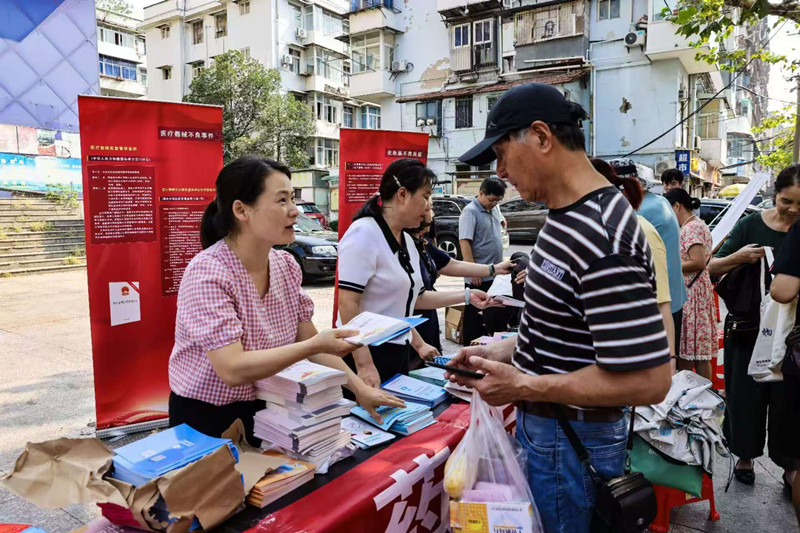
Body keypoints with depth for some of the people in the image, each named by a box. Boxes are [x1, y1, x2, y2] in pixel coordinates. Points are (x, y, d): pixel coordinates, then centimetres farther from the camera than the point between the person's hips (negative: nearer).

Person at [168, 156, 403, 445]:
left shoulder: (286, 266, -3)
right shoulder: (207, 274, -22)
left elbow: (308, 341, 3)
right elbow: (232, 369, -28)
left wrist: (360, 389, -4)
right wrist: (316, 345, -28)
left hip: (265, 410, 5)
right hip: (205, 422, -5)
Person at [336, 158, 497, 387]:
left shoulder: (407, 241, 11)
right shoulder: (364, 233, -15)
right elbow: (348, 303, -21)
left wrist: (466, 296, 16)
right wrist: (364, 365, -25)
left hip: (399, 352, 9)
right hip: (366, 353, -8)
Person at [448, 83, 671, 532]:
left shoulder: (602, 239, -28)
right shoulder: (569, 217, 4)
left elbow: (649, 380, -29)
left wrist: (522, 386, -23)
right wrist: (501, 352, 4)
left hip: (571, 445, -9)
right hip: (542, 428, 9)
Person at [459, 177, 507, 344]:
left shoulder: (493, 211, 13)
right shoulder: (470, 211, -13)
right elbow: (464, 242, -20)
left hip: (493, 275, 8)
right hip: (478, 277, -8)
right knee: (475, 316, 1)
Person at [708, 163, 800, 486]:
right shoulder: (752, 225, -3)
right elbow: (712, 268, 0)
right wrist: (738, 257, -18)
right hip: (747, 329, 0)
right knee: (745, 396, 10)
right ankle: (745, 456, 31)